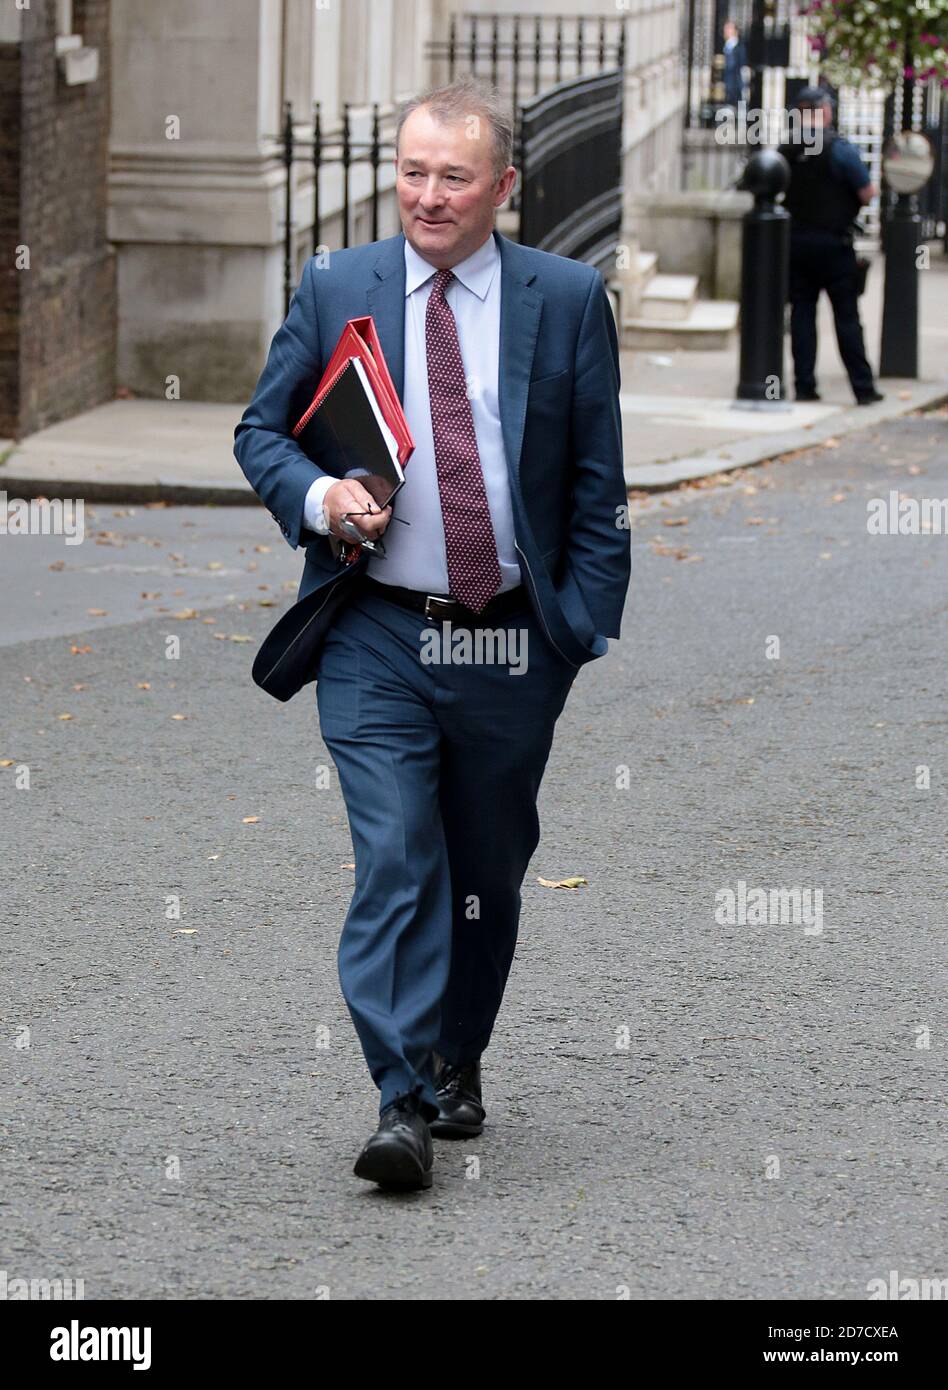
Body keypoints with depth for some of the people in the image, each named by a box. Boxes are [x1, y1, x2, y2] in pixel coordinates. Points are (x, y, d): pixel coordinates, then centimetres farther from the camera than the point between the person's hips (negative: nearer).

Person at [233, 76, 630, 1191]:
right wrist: (316, 498, -11)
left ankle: (458, 1064, 31)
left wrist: (588, 628, -2)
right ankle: (404, 1105, -15)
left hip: (512, 646, 1)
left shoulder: (569, 298, 3)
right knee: (395, 864, -13)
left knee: (489, 873, 13)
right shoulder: (334, 290, 4)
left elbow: (596, 482, 5)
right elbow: (261, 430, 10)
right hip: (377, 643, -1)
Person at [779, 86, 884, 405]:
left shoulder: (785, 151, 2)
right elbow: (868, 193, -11)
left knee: (801, 313, 8)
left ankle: (804, 385, 5)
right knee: (847, 316, 1)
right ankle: (863, 388, 2)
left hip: (794, 241, 4)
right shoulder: (839, 149, -12)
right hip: (833, 243, -4)